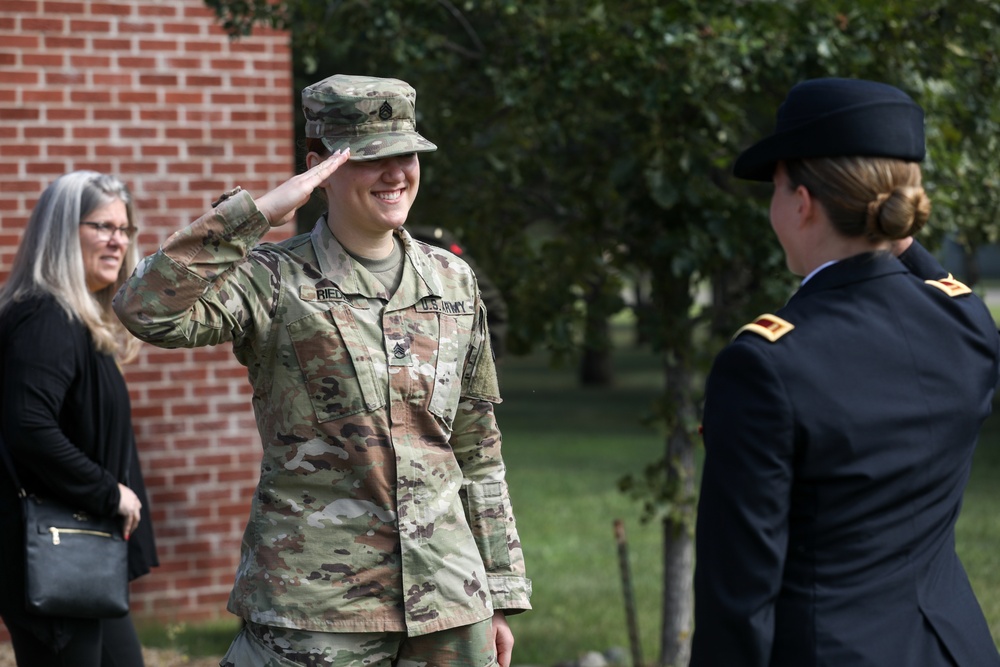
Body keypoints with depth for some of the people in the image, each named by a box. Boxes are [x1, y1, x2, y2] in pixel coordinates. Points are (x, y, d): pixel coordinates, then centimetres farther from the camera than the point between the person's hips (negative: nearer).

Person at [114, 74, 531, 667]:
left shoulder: (453, 282, 11)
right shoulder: (274, 281, -3)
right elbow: (146, 310, -21)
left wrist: (500, 594, 14)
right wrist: (255, 213, -20)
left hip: (446, 601, 4)